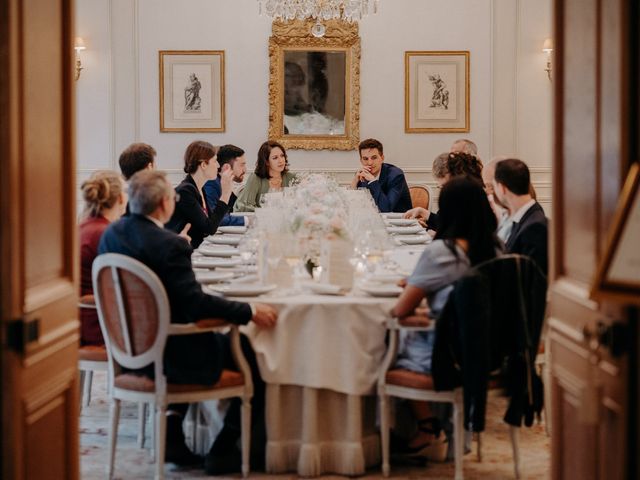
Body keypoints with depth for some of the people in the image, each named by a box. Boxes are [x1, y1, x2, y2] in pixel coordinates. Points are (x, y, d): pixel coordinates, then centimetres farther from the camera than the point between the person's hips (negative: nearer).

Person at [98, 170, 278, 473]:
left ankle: (172, 429, 22)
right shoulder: (169, 245, -24)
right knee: (254, 353, 4)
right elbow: (196, 303, -29)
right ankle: (222, 451, 8)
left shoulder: (111, 234, 0)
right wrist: (249, 311, -22)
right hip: (172, 356, -9)